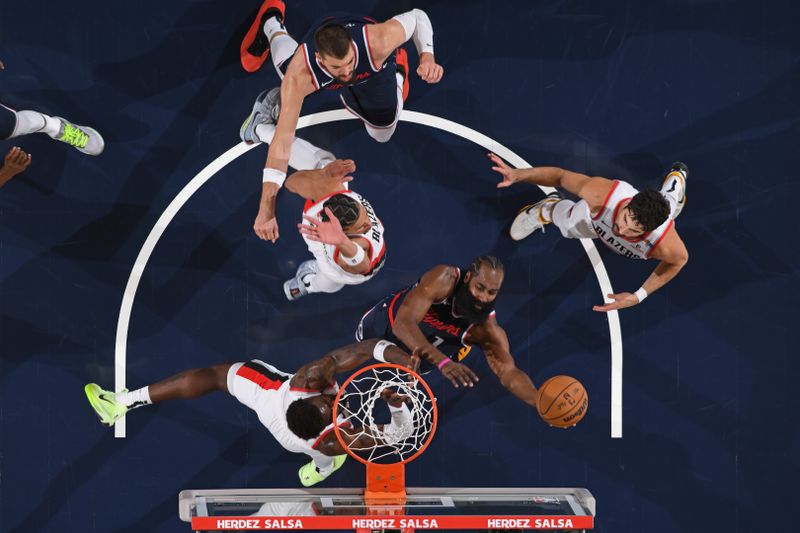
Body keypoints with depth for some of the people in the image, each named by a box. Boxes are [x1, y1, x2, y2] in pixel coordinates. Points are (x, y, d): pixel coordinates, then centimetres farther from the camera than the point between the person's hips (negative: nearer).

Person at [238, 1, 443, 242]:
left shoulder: (378, 42, -50)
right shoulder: (299, 77, -50)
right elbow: (282, 141, -48)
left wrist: (427, 56, -47)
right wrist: (266, 209, -52)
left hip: (375, 68, 0)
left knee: (382, 134, 20)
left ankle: (395, 73, 44)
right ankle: (271, 25, 59)